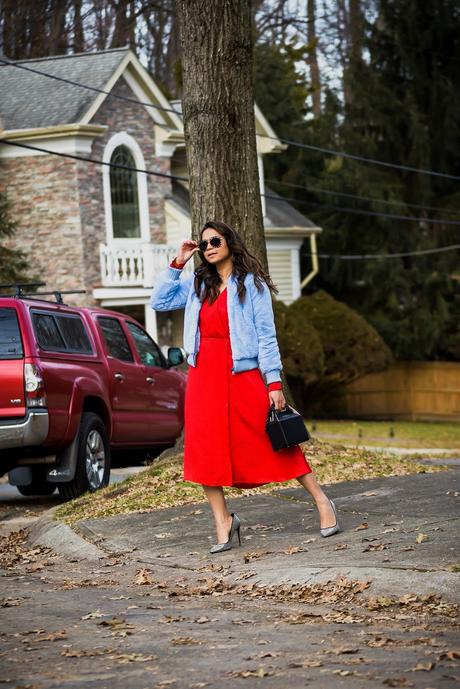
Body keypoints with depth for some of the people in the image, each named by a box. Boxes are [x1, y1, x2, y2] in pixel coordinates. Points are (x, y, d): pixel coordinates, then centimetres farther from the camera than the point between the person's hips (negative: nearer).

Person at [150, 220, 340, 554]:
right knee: (206, 449, -1)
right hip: (204, 374, 5)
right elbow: (159, 301, 14)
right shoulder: (197, 285, 13)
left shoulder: (252, 283, -2)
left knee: (272, 442, -4)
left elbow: (266, 334, -6)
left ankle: (322, 501, 7)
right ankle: (223, 520, 6)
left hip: (242, 373, -5)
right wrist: (177, 264, 7)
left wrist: (274, 382, -12)